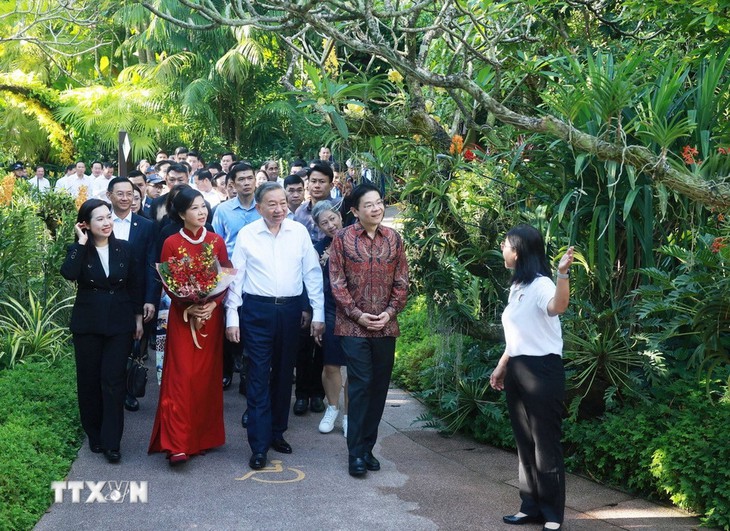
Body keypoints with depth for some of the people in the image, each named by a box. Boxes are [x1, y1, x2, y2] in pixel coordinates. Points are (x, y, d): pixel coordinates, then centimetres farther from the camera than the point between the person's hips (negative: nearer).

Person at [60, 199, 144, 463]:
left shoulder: (124, 249, 1)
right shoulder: (78, 250, -2)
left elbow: (135, 285, 7)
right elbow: (69, 274, -24)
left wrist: (138, 318, 6)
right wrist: (82, 243, -20)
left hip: (120, 323, 0)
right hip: (87, 323, 0)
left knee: (113, 380, -6)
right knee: (89, 379, 8)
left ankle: (111, 442, -1)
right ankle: (94, 434, 24)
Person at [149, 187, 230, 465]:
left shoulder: (216, 241, 5)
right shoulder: (172, 243, -2)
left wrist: (213, 304, -12)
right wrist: (188, 307, -15)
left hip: (211, 315, 3)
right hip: (182, 316, -3)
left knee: (207, 376, 6)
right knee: (181, 376, -7)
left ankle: (204, 436, 18)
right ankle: (177, 444, -8)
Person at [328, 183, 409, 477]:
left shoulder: (393, 238, 5)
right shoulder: (343, 239, -3)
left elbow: (401, 281, 6)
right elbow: (337, 282, -5)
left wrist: (390, 312, -7)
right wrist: (357, 314, -11)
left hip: (385, 326, 4)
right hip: (354, 325, -3)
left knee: (379, 386, 8)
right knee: (360, 385, -7)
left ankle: (367, 447, 19)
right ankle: (355, 453, 2)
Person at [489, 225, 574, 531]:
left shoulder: (540, 285, -14)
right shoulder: (516, 288, 15)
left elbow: (558, 307, -38)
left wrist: (563, 273, -52)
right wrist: (501, 367, 24)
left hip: (542, 370, -9)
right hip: (517, 371, 9)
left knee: (546, 444, -3)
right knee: (525, 443, 14)